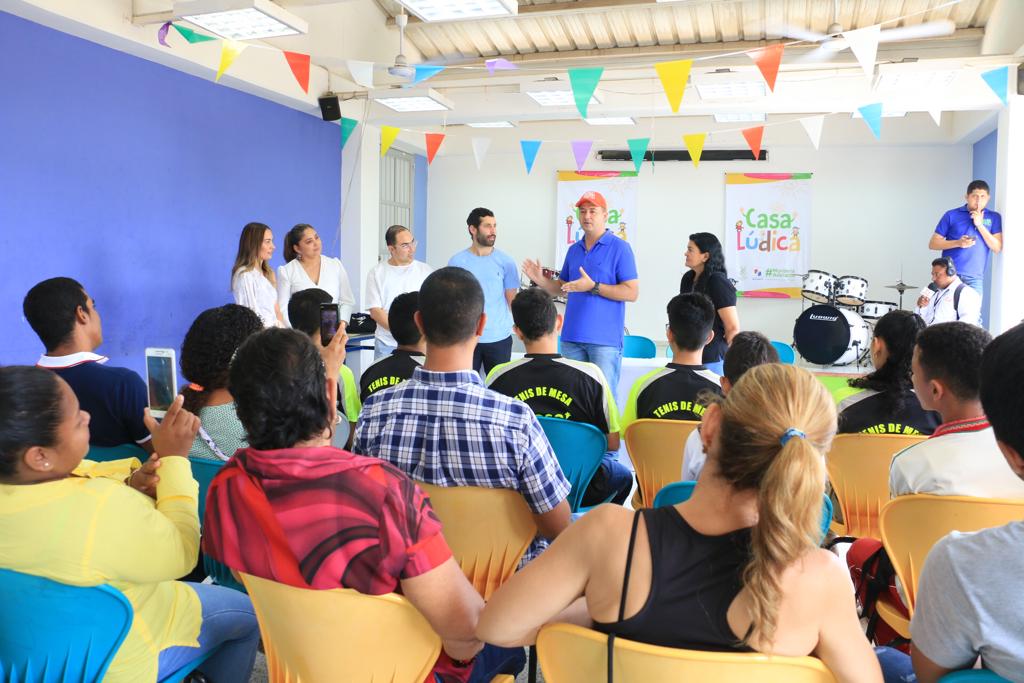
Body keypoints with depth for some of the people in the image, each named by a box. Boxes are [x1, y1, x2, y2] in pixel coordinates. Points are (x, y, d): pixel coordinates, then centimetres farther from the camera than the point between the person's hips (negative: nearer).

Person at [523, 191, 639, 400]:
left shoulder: (619, 247, -5)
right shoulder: (573, 250, 14)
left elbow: (632, 293, -11)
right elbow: (562, 288, 21)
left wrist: (593, 287, -19)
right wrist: (541, 280, 2)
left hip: (605, 338, -6)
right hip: (572, 337, 6)